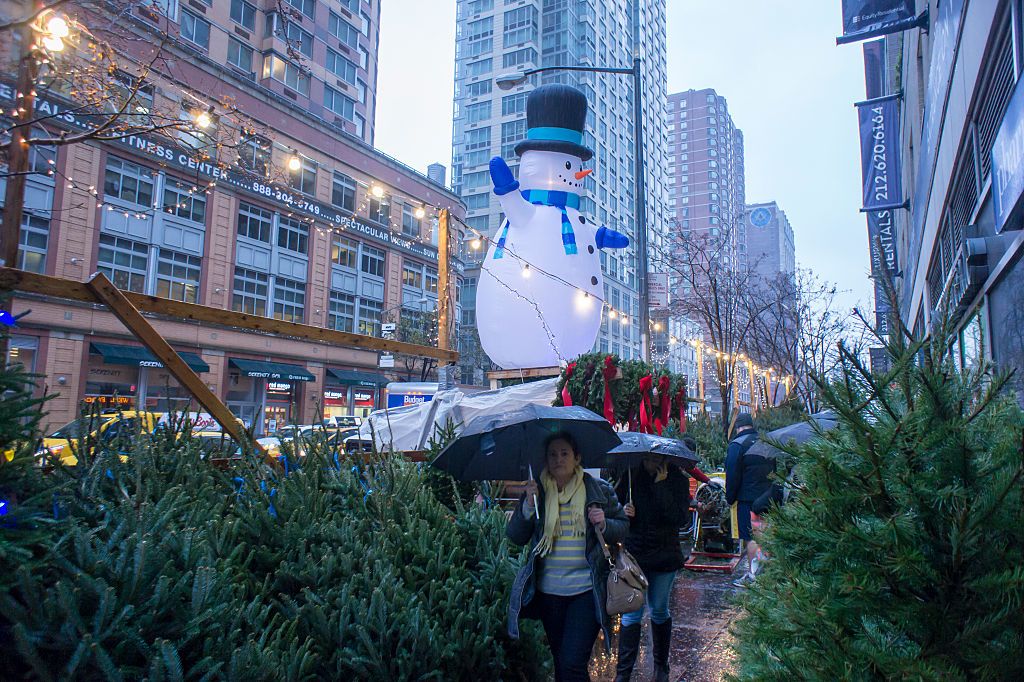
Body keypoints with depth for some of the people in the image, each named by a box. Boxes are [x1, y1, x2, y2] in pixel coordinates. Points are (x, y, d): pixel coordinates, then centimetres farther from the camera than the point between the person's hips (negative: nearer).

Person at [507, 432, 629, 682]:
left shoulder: (599, 490, 1)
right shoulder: (537, 492, 4)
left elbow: (623, 528, 7)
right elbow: (515, 537, 1)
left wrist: (604, 524, -14)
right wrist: (528, 505, -13)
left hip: (587, 588, -3)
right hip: (549, 590, 3)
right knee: (560, 661, 15)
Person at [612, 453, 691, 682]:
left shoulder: (678, 480, -6)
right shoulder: (631, 476, -2)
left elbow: (680, 518, -18)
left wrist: (661, 485, -20)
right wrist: (623, 511, -13)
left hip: (664, 556, 0)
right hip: (633, 554, 0)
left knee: (659, 611, 14)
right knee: (631, 614, -1)